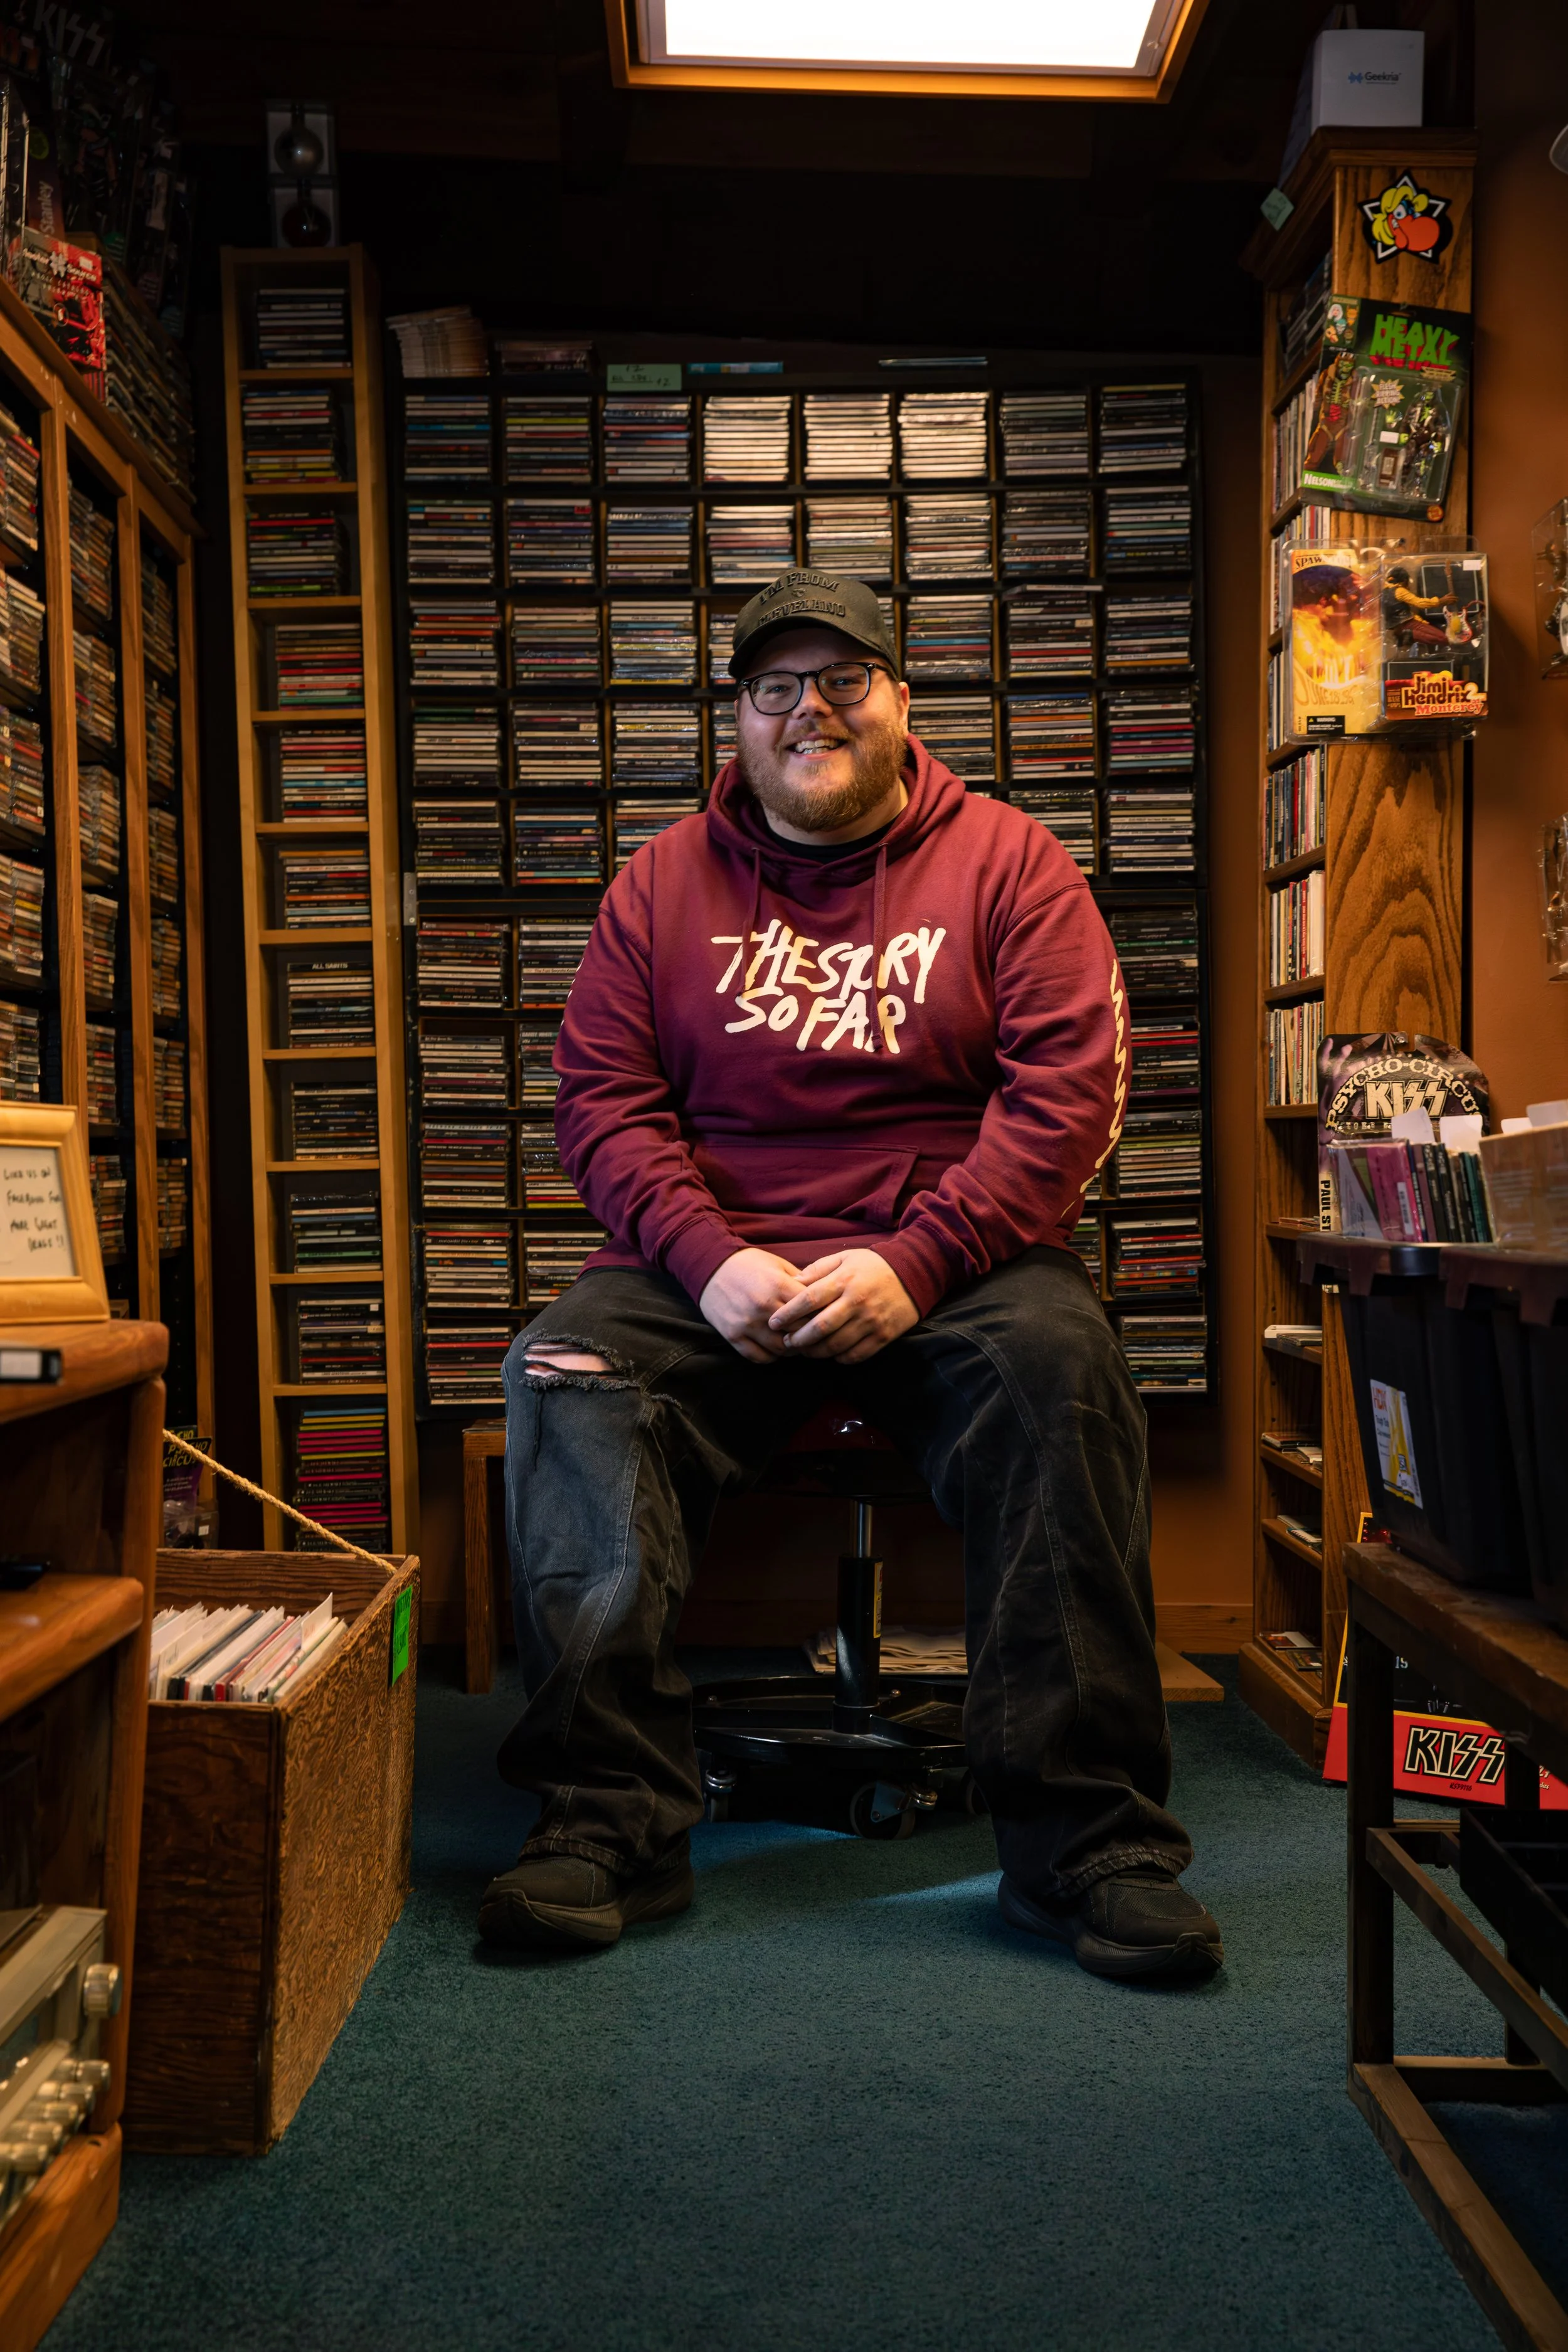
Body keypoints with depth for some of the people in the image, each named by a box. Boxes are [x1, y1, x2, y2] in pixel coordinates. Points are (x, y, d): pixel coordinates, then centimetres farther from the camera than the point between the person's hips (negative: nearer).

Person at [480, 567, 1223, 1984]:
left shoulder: (1006, 861, 6)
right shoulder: (668, 883, 12)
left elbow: (1069, 1089, -4)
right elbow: (603, 1099, 5)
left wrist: (914, 1263, -18)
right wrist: (708, 1259, -14)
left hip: (950, 1263, -1)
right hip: (714, 1267, 2)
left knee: (1059, 1362, -32)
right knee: (567, 1374, -26)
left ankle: (1087, 1838, -24)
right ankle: (609, 1822, -21)